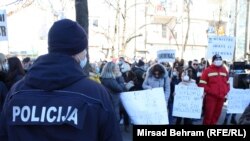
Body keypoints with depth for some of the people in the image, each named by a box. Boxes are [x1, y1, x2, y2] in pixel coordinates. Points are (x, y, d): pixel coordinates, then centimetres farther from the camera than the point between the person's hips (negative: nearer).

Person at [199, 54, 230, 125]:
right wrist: (208, 91, -14)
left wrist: (226, 92, 7)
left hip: (221, 97, 5)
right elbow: (202, 83, -8)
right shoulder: (207, 70, -6)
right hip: (210, 96, -5)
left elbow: (227, 83, 20)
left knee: (217, 114, 13)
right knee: (208, 113, -2)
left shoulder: (224, 71, 13)